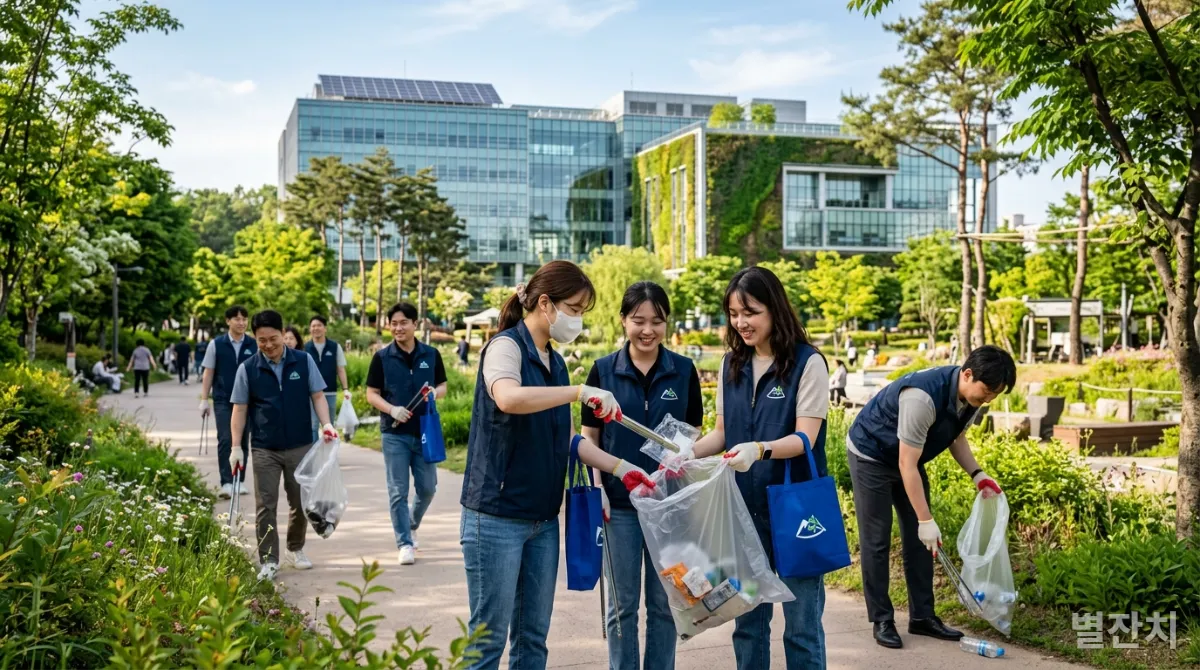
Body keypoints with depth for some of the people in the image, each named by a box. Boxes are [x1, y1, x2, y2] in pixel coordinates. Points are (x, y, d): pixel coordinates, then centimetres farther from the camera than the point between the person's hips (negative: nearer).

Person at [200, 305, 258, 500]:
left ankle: (240, 481, 18)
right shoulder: (216, 344, 2)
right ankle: (226, 482, -9)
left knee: (243, 441, 8)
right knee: (225, 440, -9)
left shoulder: (254, 345, 2)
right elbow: (208, 373, 4)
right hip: (223, 400, -1)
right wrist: (204, 400, 0)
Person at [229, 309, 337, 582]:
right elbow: (240, 409, 1)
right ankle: (269, 561, 6)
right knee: (265, 506, -1)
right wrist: (236, 447, -5)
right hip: (265, 450, -1)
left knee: (301, 502, 12)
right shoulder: (247, 368, -2)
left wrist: (326, 424, -13)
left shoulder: (304, 361, -1)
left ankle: (295, 549, 32)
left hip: (300, 446, 1)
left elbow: (317, 396, 3)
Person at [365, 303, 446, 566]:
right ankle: (404, 543, 9)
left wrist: (435, 392, -13)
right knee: (398, 492, 0)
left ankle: (412, 525, 35)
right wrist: (392, 409, -18)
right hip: (395, 434, -2)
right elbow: (371, 394, 0)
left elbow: (442, 386, 11)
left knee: (427, 488, 9)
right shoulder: (382, 357, -2)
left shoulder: (431, 355, 2)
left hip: (425, 431, 2)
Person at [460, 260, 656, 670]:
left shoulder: (555, 362, 13)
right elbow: (508, 398, -34)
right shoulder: (506, 346, -11)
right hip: (497, 516, -8)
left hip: (544, 518, 8)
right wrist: (580, 391, -31)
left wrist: (620, 468, 7)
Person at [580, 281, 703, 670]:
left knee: (664, 601, 10)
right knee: (623, 602, 8)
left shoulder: (684, 371, 0)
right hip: (620, 501, -1)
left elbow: (694, 434, 6)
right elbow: (589, 436, 3)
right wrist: (597, 488, -8)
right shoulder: (603, 370, -2)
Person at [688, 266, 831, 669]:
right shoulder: (731, 364, 7)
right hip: (743, 507, 5)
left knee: (801, 625, 4)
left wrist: (759, 450, -34)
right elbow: (722, 432, 11)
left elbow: (804, 439, -16)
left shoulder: (808, 363, -9)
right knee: (747, 621, 13)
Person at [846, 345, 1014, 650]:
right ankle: (882, 621, 4)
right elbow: (907, 465, -33)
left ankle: (922, 616, 13)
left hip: (908, 459, 8)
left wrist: (978, 474, -7)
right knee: (877, 541, -5)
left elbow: (956, 437, 9)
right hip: (871, 456, -8)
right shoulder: (923, 397, -37)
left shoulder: (971, 395, -11)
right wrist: (926, 521, -30)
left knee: (919, 539, 5)